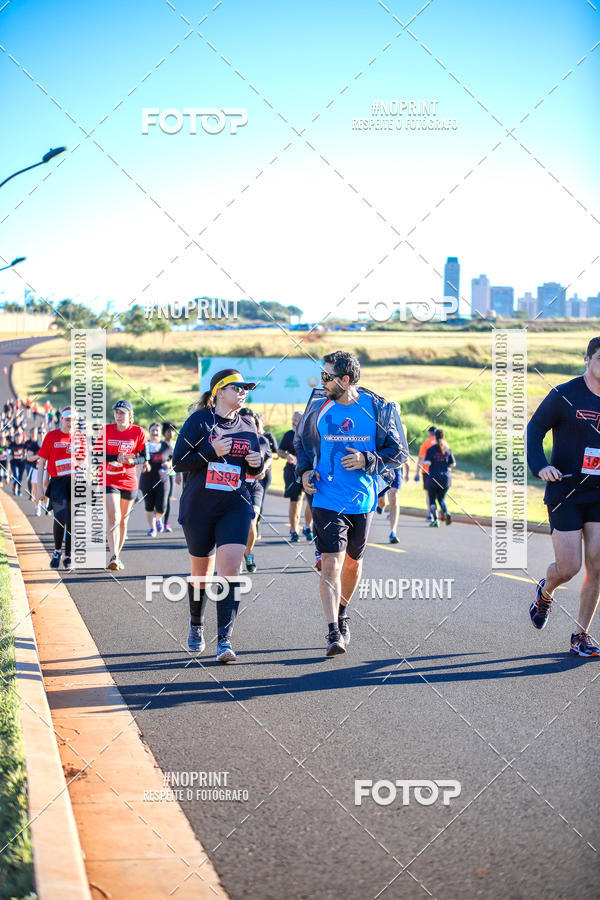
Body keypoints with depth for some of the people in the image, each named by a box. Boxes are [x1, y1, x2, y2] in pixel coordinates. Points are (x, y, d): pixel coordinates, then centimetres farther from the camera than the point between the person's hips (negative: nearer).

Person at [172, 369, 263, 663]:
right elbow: (179, 462, -10)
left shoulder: (247, 425, 9)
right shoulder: (199, 421, -5)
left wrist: (256, 462, -4)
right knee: (201, 572, 11)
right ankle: (196, 626, 37)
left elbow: (254, 469, 20)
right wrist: (213, 452, -21)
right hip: (198, 508, -2)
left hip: (235, 507, 2)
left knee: (229, 568, -15)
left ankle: (224, 639, -16)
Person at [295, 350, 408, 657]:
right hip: (327, 500, -1)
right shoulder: (318, 405, -1)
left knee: (352, 562, 17)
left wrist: (367, 460, -17)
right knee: (331, 564, -14)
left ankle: (341, 615, 41)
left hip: (363, 501, 1)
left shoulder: (378, 409, -6)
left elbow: (399, 452, -1)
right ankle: (334, 633, -15)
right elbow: (302, 442, 15)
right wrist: (304, 470, -3)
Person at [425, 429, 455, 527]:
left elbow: (427, 462, -15)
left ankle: (435, 520, 0)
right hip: (446, 477, 3)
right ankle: (446, 513, -11)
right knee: (441, 498, 16)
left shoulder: (431, 449, -6)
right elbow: (453, 464, 1)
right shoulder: (447, 449, 2)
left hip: (434, 477, -3)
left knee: (432, 499, 10)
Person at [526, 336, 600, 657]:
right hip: (565, 492, -4)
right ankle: (545, 592, 30)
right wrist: (540, 466, -18)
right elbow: (534, 431, -3)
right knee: (568, 568, -6)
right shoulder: (564, 395, -6)